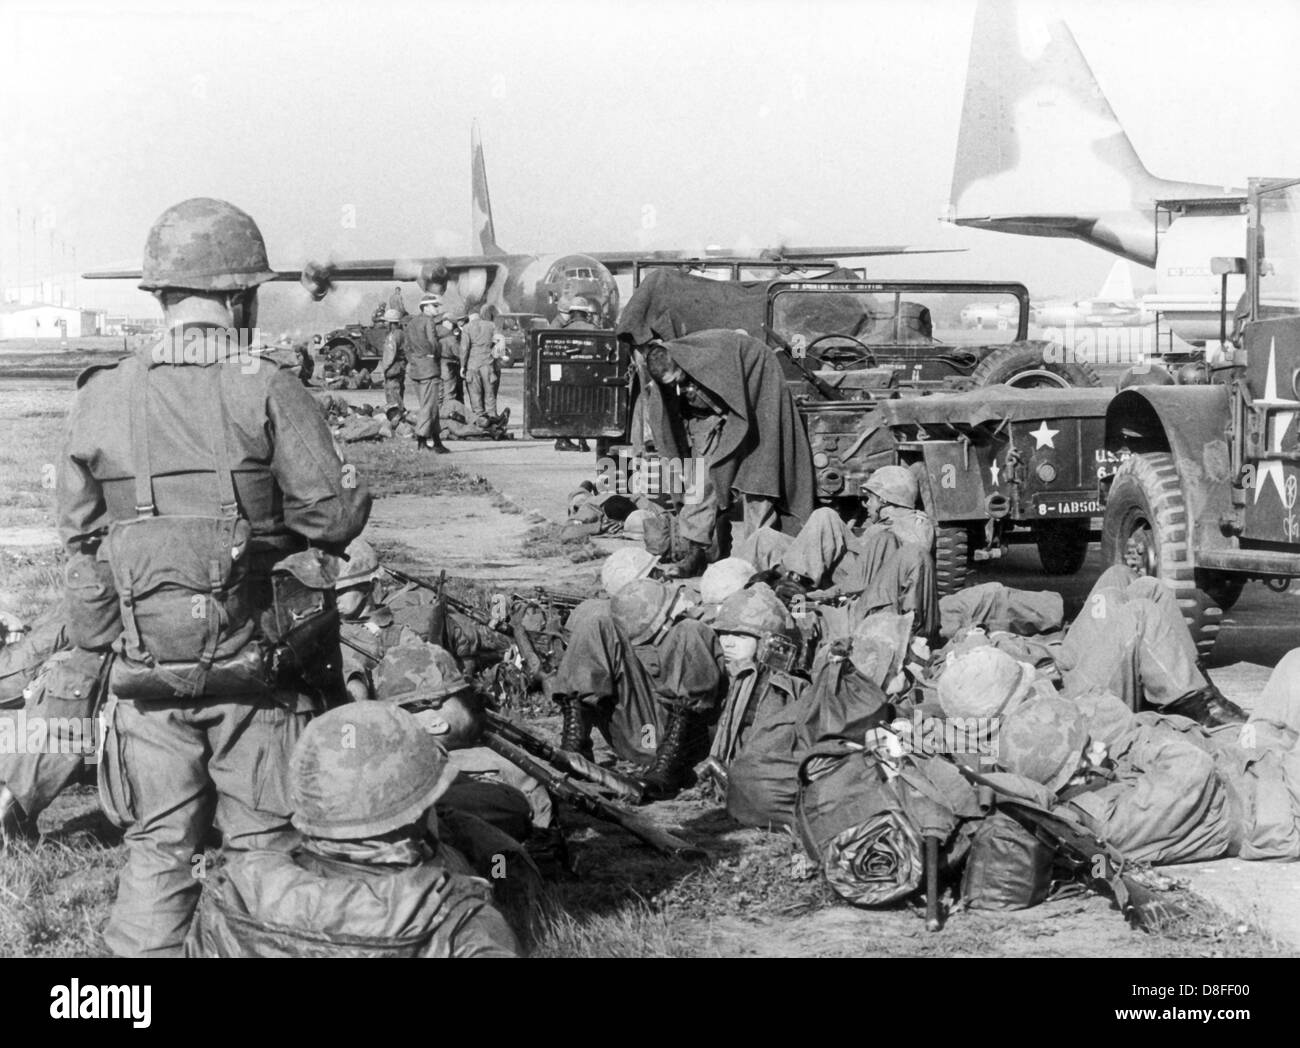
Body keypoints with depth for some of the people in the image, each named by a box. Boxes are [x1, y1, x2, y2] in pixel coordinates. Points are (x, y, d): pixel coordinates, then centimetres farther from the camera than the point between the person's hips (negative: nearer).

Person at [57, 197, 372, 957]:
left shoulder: (100, 401, 1)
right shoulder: (266, 393, -11)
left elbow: (80, 537, 8)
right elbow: (337, 515, -11)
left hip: (147, 667, 3)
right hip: (257, 665, -3)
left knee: (158, 850, 12)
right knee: (266, 848, 8)